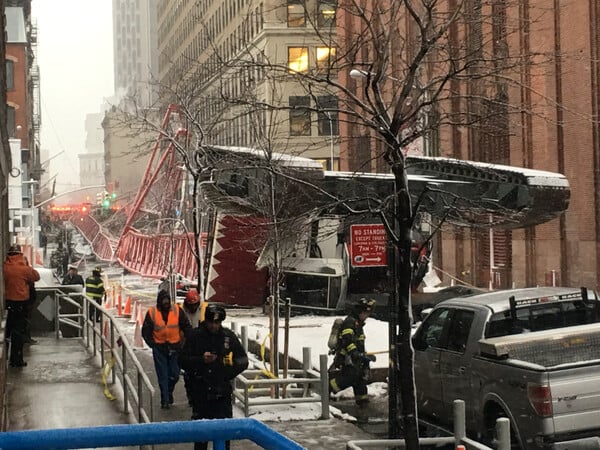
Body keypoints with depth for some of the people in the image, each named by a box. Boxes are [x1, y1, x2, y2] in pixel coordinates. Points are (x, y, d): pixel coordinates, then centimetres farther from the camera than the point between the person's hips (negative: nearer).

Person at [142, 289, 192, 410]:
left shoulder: (177, 310, -4)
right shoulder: (152, 313, -7)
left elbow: (186, 327, 4)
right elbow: (146, 332, 1)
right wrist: (153, 344, -7)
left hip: (175, 348, 1)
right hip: (159, 349, -1)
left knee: (174, 374, 5)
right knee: (163, 376, 2)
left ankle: (169, 391, 35)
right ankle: (165, 400, 11)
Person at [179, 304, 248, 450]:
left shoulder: (228, 336, 1)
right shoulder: (195, 335, -3)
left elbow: (243, 360, 7)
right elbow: (183, 360, -1)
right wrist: (201, 360, -18)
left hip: (222, 394, 0)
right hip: (200, 393, 0)